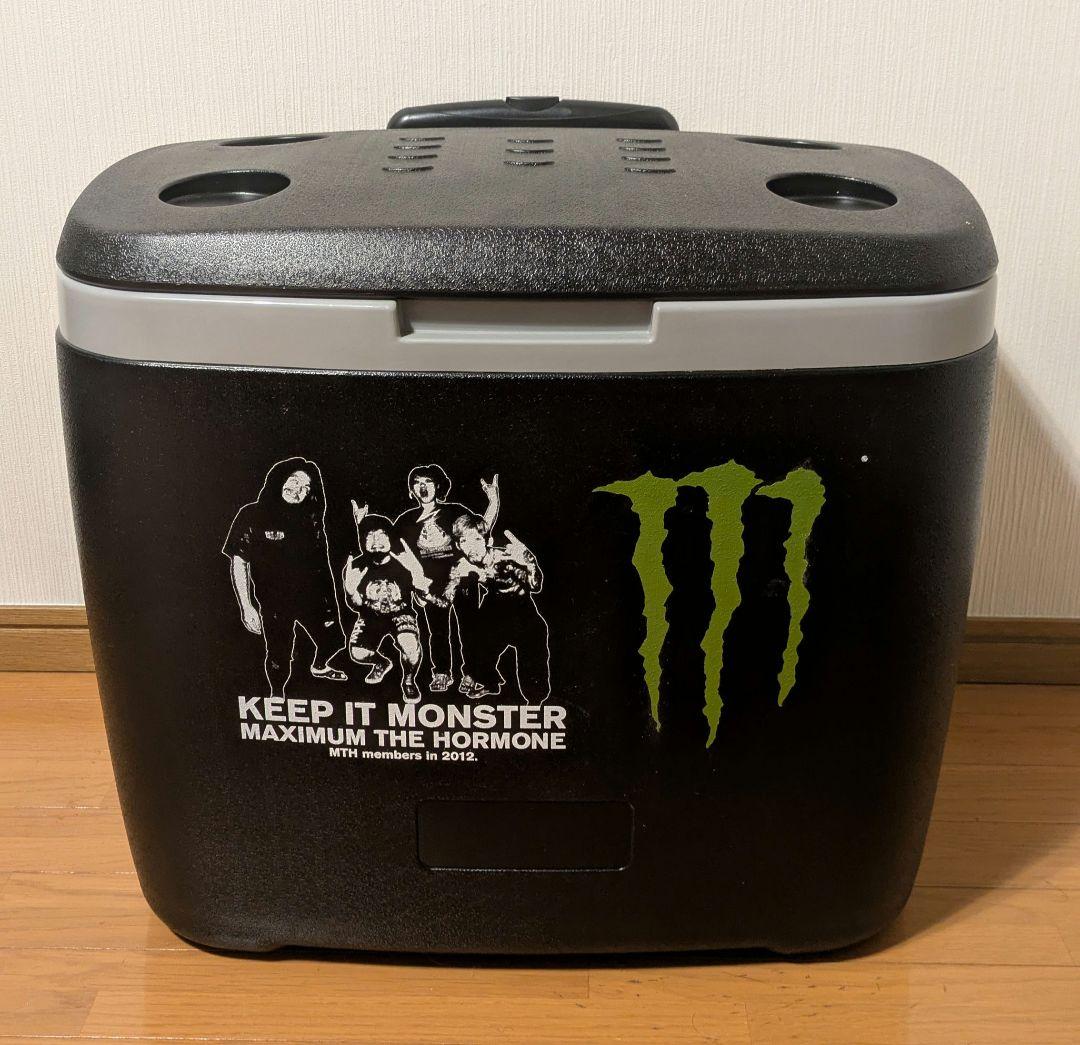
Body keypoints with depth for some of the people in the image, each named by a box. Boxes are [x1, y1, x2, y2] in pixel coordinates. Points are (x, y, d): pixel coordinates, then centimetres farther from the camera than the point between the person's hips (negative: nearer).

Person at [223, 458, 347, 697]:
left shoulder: (310, 520, 0)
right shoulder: (252, 515, -10)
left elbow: (321, 564, 5)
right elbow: (238, 563, -9)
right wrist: (246, 608, -13)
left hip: (311, 596, 4)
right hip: (274, 601, -4)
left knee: (334, 640, 15)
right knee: (279, 656, 7)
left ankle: (319, 666, 48)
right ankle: (277, 696, 34)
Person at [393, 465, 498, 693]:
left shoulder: (454, 511, 4)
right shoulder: (407, 520, 10)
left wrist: (493, 501, -11)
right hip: (432, 585, 2)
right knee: (437, 631, 6)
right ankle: (441, 673, 21)